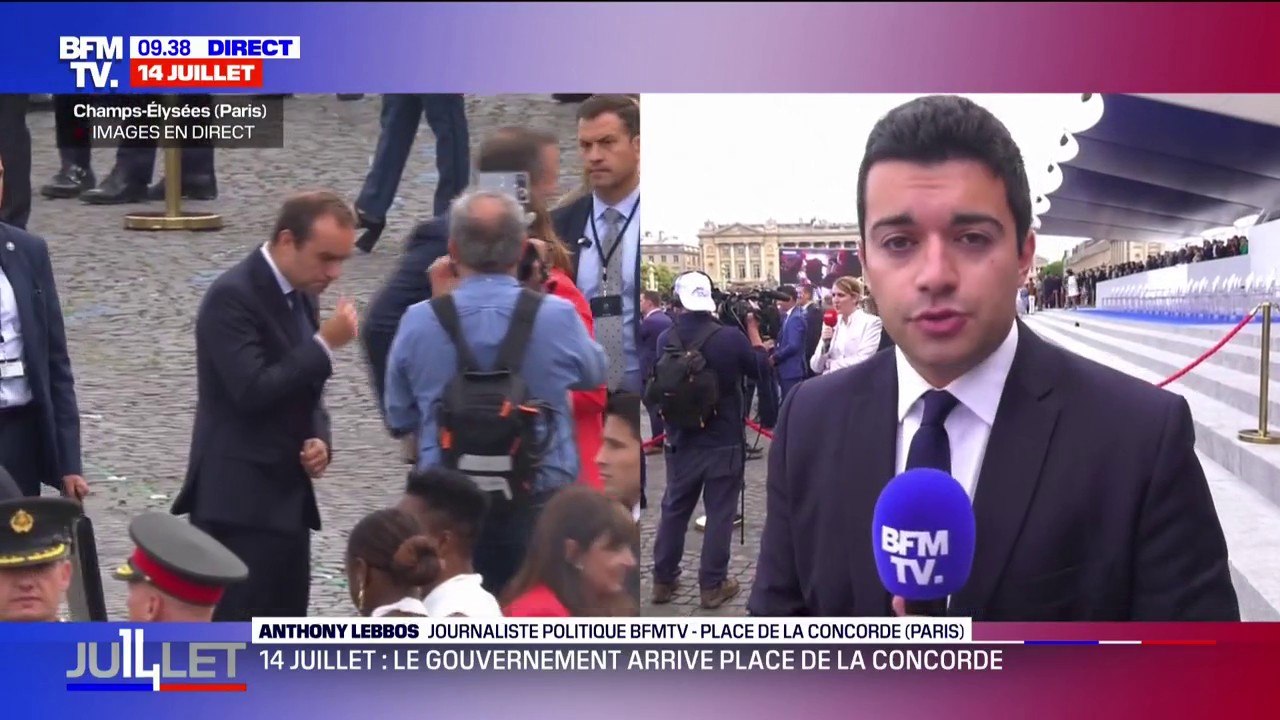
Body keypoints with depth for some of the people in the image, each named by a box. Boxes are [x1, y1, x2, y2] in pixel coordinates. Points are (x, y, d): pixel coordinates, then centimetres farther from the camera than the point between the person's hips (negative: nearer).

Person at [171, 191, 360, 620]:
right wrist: (324, 345, -18)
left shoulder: (301, 294, 12)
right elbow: (252, 391, -23)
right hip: (240, 501, -9)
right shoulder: (232, 296, -15)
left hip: (286, 495, 9)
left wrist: (320, 440, 2)